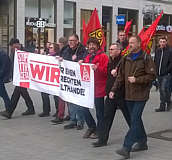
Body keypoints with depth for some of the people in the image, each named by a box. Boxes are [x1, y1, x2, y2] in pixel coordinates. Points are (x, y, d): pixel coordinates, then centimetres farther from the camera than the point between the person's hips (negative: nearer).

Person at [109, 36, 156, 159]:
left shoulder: (146, 58, -7)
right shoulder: (126, 59, 11)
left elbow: (152, 75, -10)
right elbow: (121, 76, 12)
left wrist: (137, 80, -16)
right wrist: (114, 90, 3)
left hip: (141, 95, -6)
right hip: (129, 95, 7)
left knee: (135, 121, -9)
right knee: (136, 119, 15)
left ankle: (126, 148, -12)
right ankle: (142, 142, 29)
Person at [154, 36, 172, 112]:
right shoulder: (157, 51, 10)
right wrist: (156, 71, 7)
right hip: (159, 74, 6)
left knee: (164, 89, -15)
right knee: (161, 90, 10)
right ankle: (162, 106, 18)